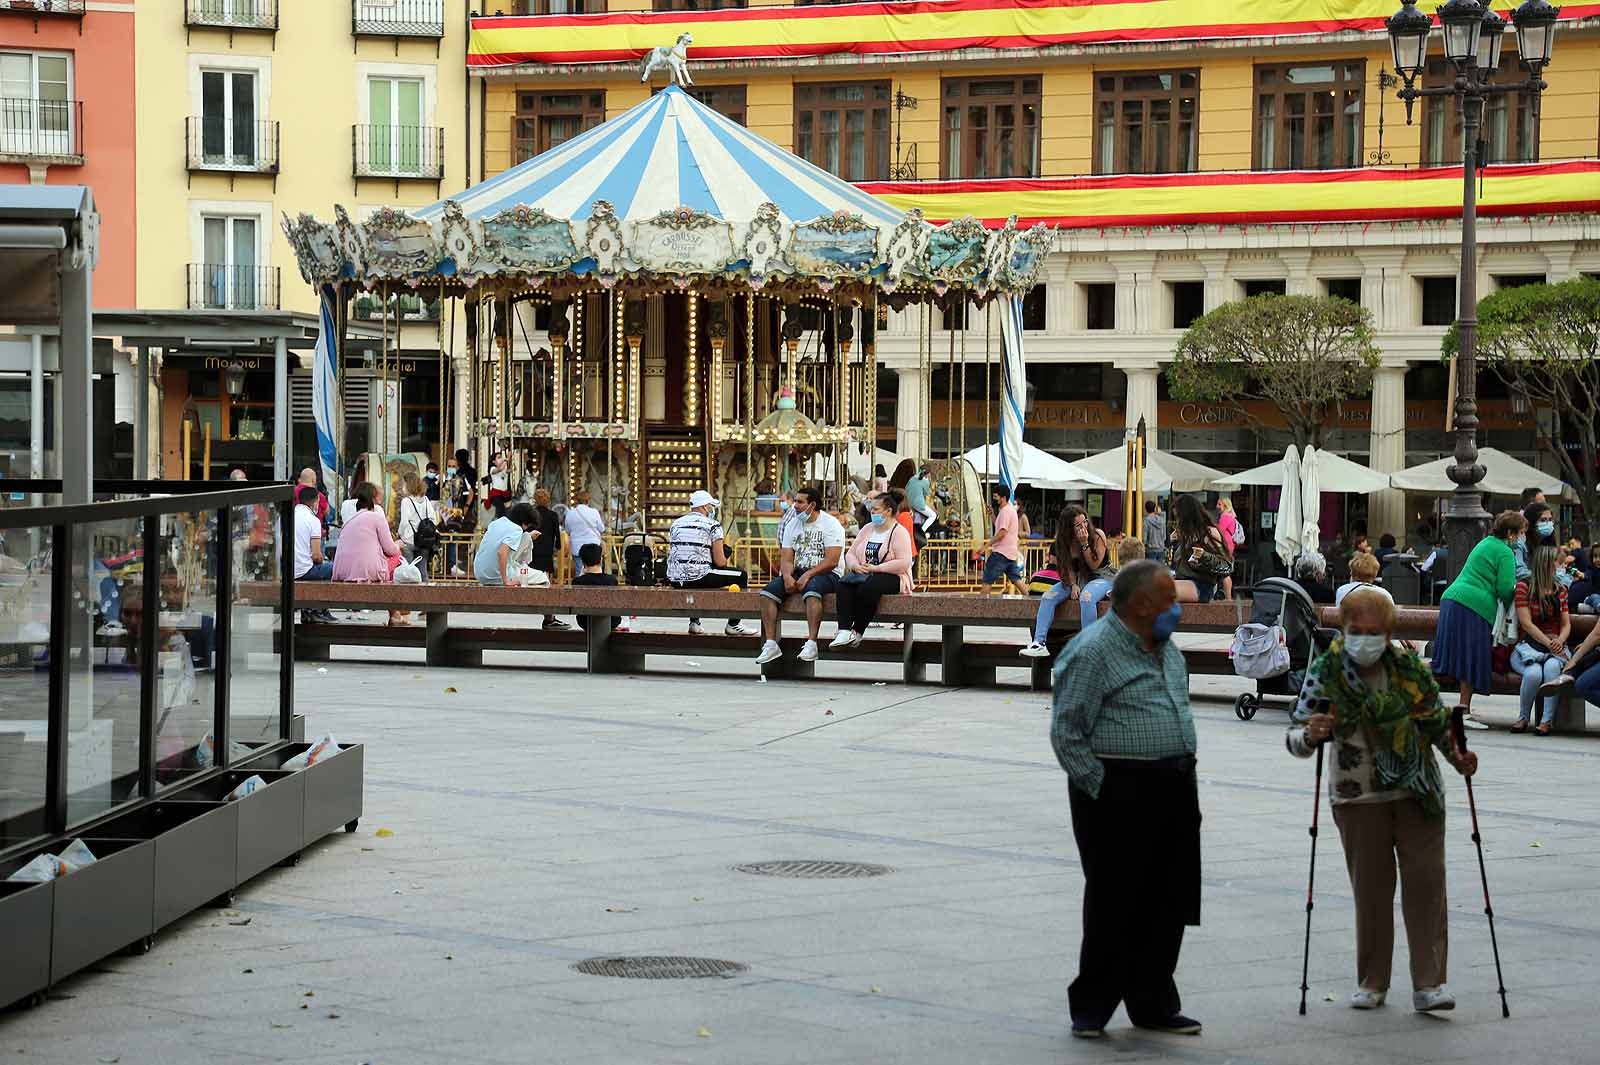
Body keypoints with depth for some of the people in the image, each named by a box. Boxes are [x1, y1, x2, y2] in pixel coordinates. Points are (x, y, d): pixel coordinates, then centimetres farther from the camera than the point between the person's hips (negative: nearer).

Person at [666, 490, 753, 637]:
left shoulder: (675, 524, 15)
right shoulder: (712, 525, -2)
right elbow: (720, 561, -6)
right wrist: (726, 563, 20)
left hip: (674, 580, 6)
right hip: (697, 577, -6)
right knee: (742, 576, 10)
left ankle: (694, 623, 34)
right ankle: (732, 625, 13)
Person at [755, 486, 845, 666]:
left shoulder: (831, 524, -6)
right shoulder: (794, 526, 14)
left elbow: (832, 560, -16)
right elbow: (786, 558, 8)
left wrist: (808, 575, -23)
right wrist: (787, 576, -14)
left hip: (827, 574, -6)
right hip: (798, 572, 6)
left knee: (811, 590, -39)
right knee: (768, 591, -17)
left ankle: (811, 644, -44)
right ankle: (770, 644, -22)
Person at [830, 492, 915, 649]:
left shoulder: (899, 532, -4)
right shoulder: (867, 529, 19)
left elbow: (904, 563, -16)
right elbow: (850, 554, 16)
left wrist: (876, 568, -20)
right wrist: (855, 565, -7)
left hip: (892, 577, -6)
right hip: (864, 574, 6)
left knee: (867, 588, -37)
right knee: (844, 584, -25)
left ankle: (857, 633, -27)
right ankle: (844, 632, -39)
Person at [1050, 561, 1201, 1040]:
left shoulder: (1167, 649, 16)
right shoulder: (1093, 651, -11)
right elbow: (1066, 732, -12)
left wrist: (1185, 774, 17)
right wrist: (1100, 789, -14)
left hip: (1175, 792, 8)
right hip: (1120, 797, -8)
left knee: (1169, 905, 10)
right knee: (1114, 907, -2)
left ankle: (1153, 1004, 20)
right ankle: (1090, 1009, 8)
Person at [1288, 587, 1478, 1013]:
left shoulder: (1409, 666, 0)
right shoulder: (1325, 673, -7)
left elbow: (1436, 718, 15)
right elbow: (1294, 738, -10)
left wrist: (1457, 756, 1)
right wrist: (1311, 735, -32)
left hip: (1418, 792, 1)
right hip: (1359, 797, -1)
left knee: (1425, 879, -5)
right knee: (1371, 887, 3)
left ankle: (1429, 983, -3)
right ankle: (1372, 982, 18)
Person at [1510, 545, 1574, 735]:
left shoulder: (1560, 591, 16)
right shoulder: (1524, 587, 1)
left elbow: (1566, 624, 12)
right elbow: (1527, 624, -7)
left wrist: (1560, 641, -10)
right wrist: (1549, 644, -16)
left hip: (1555, 646, 3)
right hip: (1528, 645, -3)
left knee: (1552, 666, -34)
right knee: (1533, 673, -35)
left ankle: (1547, 721, -33)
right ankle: (1523, 718, -12)